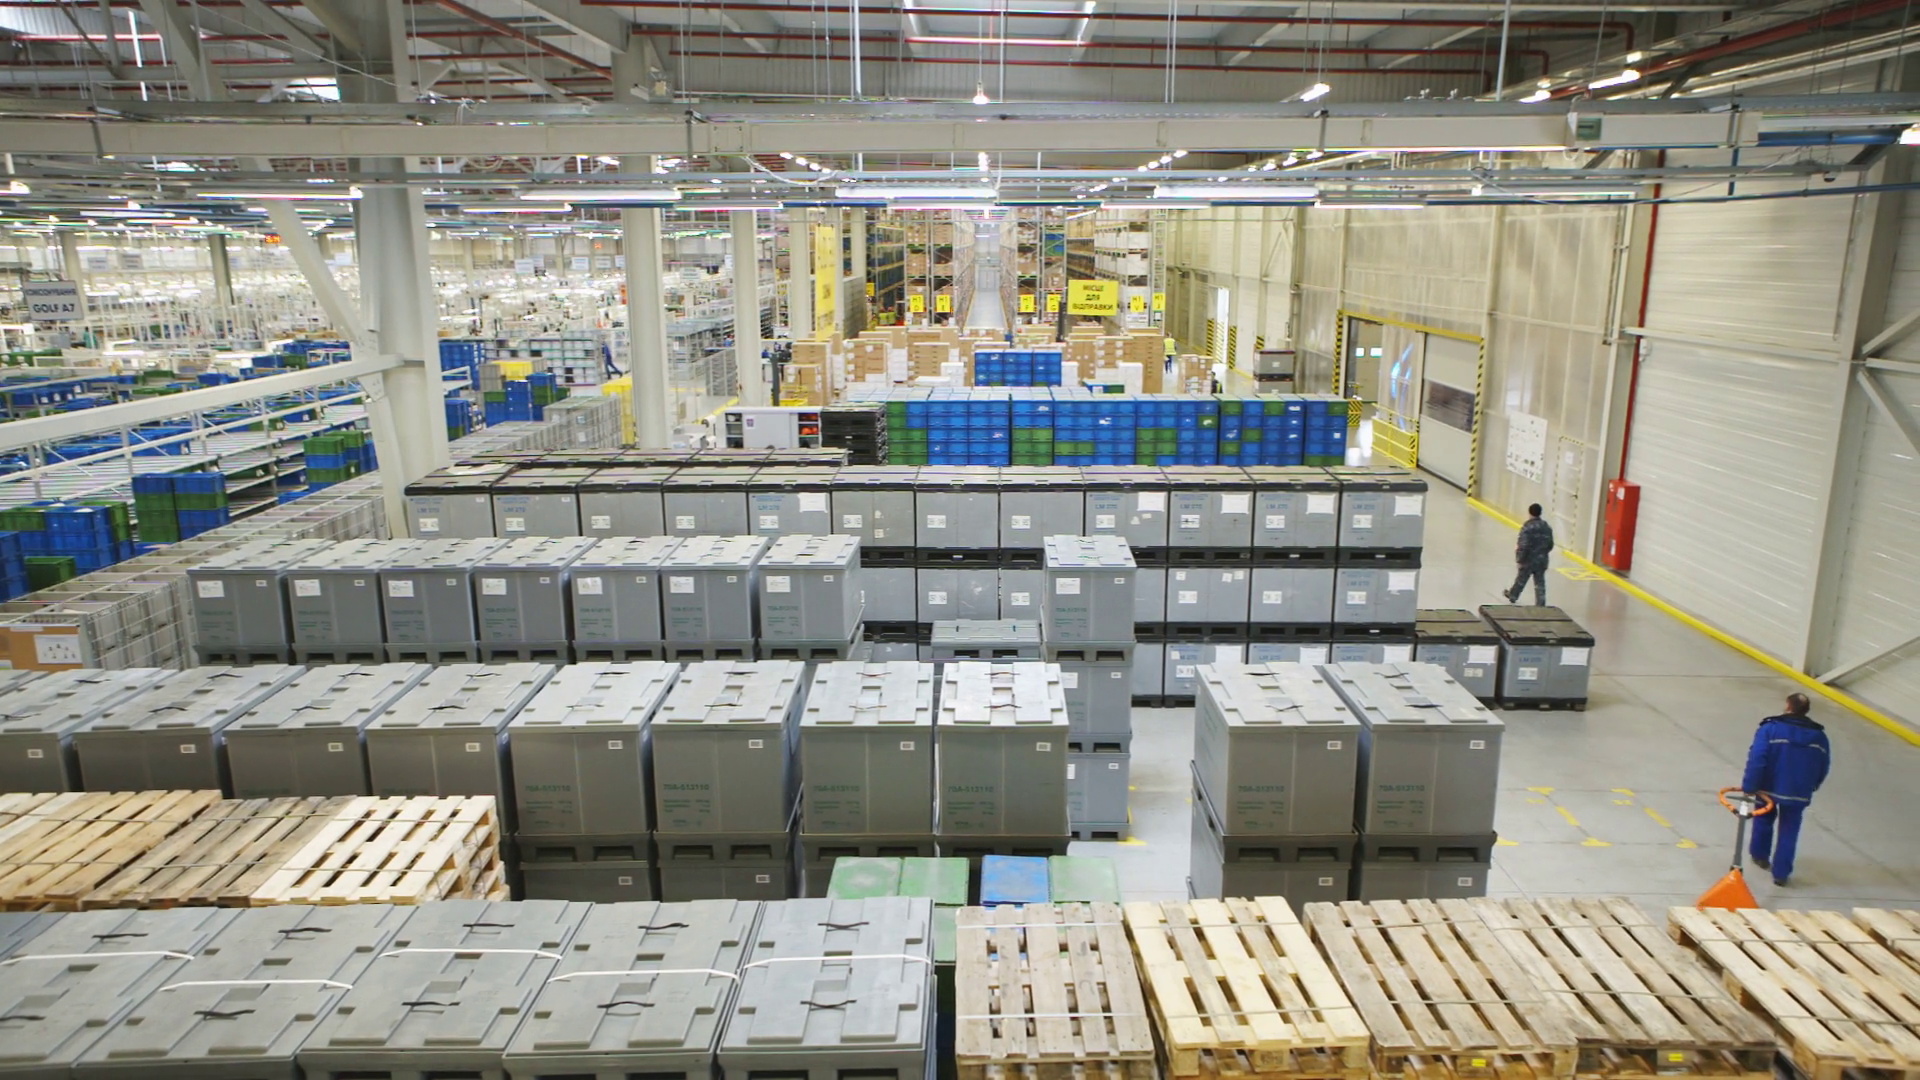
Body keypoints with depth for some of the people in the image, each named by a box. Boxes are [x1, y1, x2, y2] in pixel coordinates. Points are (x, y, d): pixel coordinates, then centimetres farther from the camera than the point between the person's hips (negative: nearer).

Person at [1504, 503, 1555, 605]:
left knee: (1521, 580, 16)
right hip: (1542, 560, 4)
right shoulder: (1547, 527, 1)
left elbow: (1523, 546, -23)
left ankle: (1512, 596, 37)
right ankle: (1541, 605, 4)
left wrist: (1519, 558, -13)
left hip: (1528, 560, -4)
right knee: (1540, 584, 7)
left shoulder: (1527, 528, -20)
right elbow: (1550, 545, 8)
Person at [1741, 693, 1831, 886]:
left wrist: (1749, 786, -17)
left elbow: (1757, 759, -21)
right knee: (1789, 831, 11)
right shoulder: (1818, 735, 1)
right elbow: (1823, 767, 8)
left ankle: (1760, 854, 40)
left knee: (1764, 819, 23)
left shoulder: (1770, 728, -15)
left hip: (1770, 788, -2)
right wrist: (1810, 787, 22)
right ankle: (1781, 873, 11)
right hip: (1799, 794, 2)